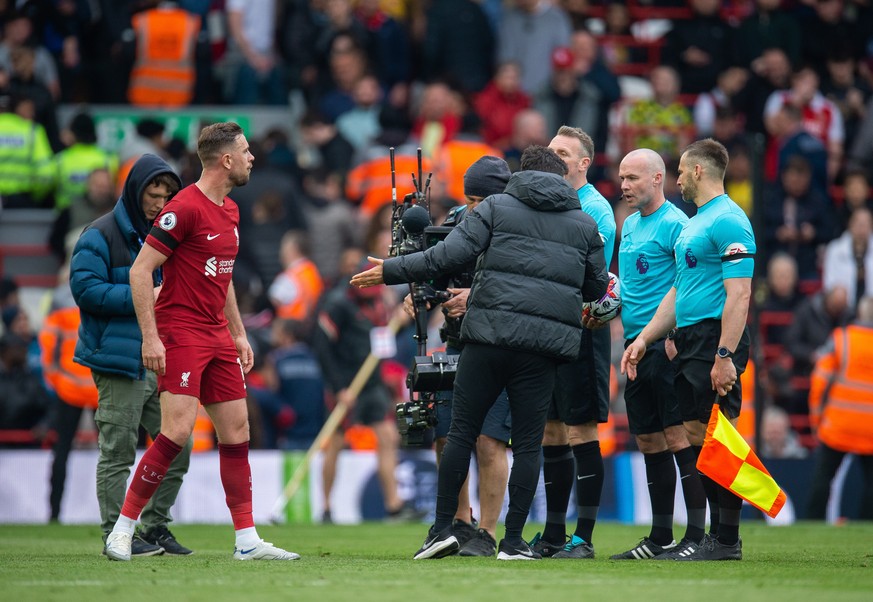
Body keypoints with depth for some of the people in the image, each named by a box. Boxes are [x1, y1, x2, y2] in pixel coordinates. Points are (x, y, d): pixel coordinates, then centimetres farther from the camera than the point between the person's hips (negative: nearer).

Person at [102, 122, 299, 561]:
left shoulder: (230, 211, 13)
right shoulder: (185, 208, -14)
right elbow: (140, 271, -15)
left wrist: (239, 333, 22)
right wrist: (150, 337, -19)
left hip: (218, 337, 9)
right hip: (180, 332, -9)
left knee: (236, 432, 6)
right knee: (177, 431, -16)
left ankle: (247, 540, 10)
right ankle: (122, 529, -7)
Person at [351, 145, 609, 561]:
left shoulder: (497, 207, 6)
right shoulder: (585, 225, 14)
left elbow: (450, 254, -3)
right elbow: (597, 289, 19)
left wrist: (391, 271, 5)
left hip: (489, 337, -1)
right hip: (545, 344, 1)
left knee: (462, 431, 6)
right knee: (527, 443, 4)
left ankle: (443, 526, 3)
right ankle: (514, 540, 2)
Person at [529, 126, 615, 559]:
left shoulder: (594, 209, -8)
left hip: (579, 329, -8)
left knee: (580, 431, -7)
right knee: (552, 432, 10)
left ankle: (583, 536, -5)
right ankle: (553, 534, 15)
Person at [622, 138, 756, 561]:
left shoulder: (728, 221, -12)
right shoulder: (695, 222, 20)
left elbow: (739, 294, -19)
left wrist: (725, 356, -24)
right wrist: (644, 338, 20)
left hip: (716, 341, -10)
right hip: (689, 342, 10)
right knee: (696, 437, 8)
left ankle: (727, 540, -8)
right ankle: (715, 533, 12)